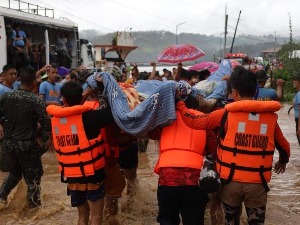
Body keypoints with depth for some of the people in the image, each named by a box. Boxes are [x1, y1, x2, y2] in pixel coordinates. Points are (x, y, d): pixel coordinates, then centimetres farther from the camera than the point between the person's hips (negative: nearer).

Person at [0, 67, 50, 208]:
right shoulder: (36, 101, -14)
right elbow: (45, 124, -11)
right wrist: (44, 139, 6)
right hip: (28, 145, -4)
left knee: (14, 173, 25)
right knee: (33, 178, 10)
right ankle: (34, 206, 18)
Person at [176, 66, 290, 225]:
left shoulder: (226, 114, -7)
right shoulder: (271, 116, 2)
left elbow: (194, 121, -4)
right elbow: (284, 147, 16)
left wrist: (178, 102, 11)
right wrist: (283, 161, 37)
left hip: (231, 180, 0)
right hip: (257, 182, 1)